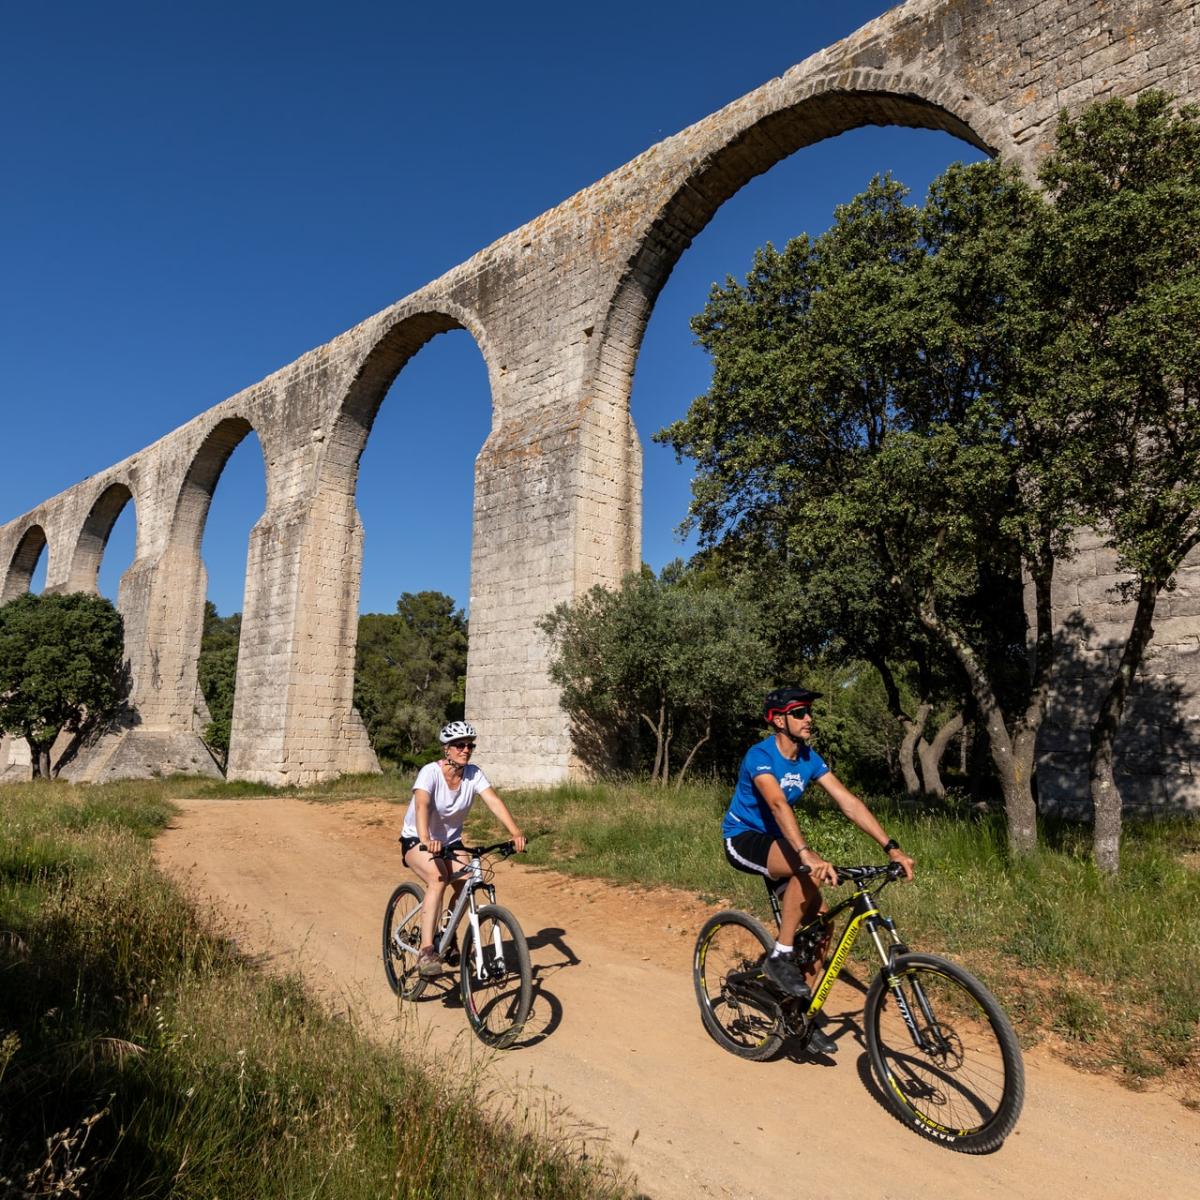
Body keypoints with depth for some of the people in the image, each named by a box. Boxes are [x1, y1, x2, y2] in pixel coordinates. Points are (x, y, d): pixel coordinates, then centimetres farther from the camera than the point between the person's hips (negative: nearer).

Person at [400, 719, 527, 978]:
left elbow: (494, 802, -25)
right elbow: (421, 805, -41)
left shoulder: (474, 774, -12)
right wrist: (426, 840, -59)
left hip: (451, 840, 5)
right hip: (416, 840, -5)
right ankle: (426, 951, -30)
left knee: (467, 884, -16)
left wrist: (515, 833, -41)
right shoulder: (430, 772, -24)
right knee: (438, 878, -32)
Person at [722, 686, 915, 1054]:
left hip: (775, 840, 7)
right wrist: (807, 854, -55)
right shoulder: (760, 756, -25)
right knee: (809, 869, -33)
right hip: (743, 839, -7)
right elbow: (778, 804, -41)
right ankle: (779, 957, -18)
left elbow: (849, 802, -9)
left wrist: (892, 848, -17)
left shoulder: (809, 758, -4)